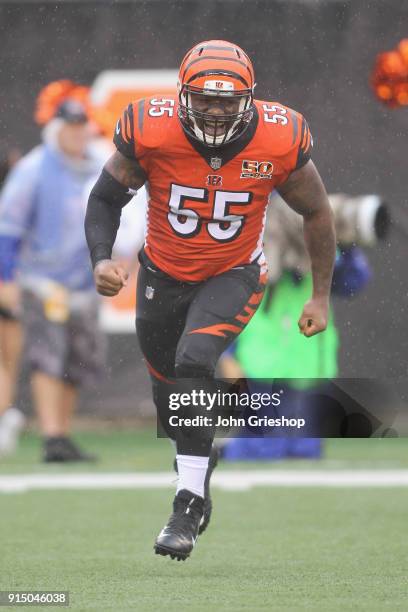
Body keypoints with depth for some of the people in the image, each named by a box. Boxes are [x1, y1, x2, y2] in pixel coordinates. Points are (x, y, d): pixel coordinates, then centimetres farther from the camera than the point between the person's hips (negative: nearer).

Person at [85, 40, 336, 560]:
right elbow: (106, 197, -5)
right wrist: (101, 259, -22)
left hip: (233, 276, -2)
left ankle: (190, 503, -20)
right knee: (169, 390, 15)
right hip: (163, 276, 3)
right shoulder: (151, 132, -23)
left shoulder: (279, 141, -22)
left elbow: (316, 213, -4)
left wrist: (320, 296, 0)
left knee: (193, 361, -27)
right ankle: (194, 485, 42)